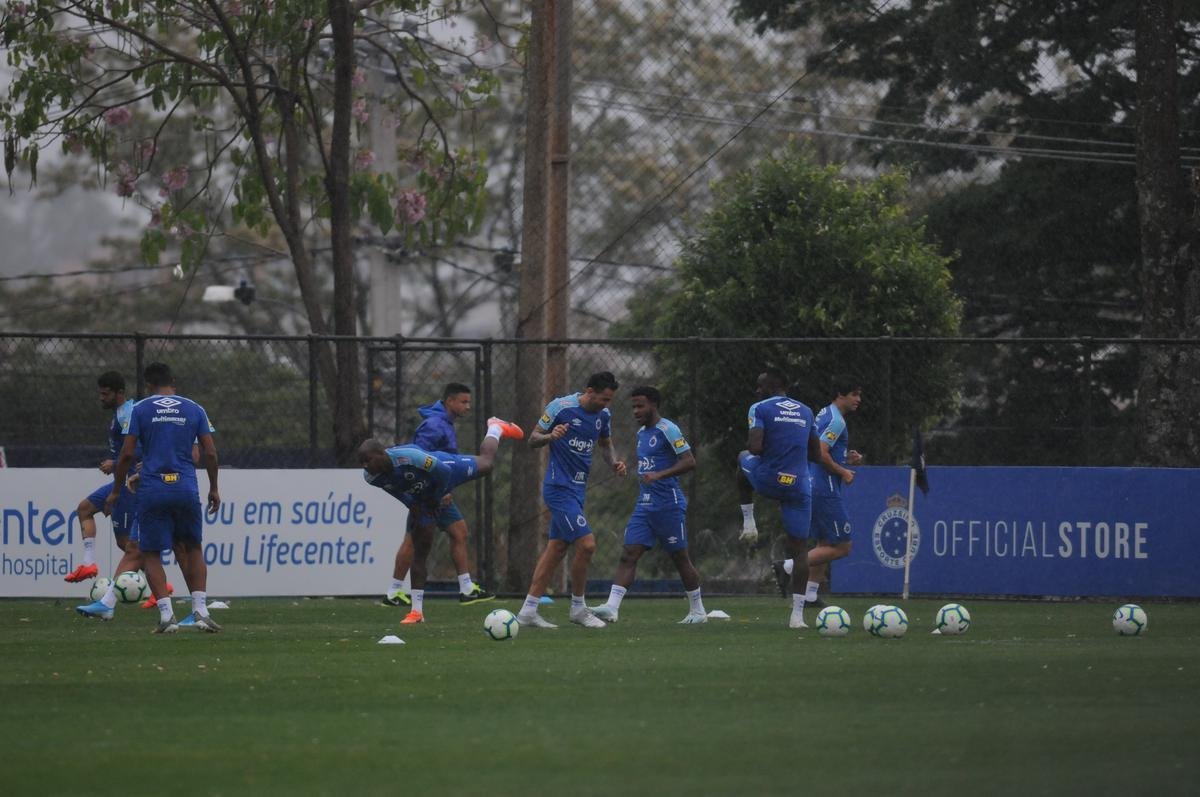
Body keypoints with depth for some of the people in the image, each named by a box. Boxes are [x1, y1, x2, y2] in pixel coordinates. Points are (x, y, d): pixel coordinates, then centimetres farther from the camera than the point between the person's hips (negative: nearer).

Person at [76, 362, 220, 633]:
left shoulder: (140, 409, 3)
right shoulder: (194, 409, 8)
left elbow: (127, 454, -2)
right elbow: (210, 453, 4)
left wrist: (116, 491, 7)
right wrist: (214, 488, 16)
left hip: (152, 490, -2)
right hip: (186, 489, 2)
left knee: (151, 554, 6)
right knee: (193, 549, 17)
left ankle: (166, 614, -7)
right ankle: (200, 611, 6)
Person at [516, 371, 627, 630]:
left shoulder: (603, 415, 5)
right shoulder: (561, 407, -14)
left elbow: (605, 444, 22)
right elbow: (533, 439, -7)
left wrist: (614, 462, 2)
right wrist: (550, 436, -29)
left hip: (578, 489, 8)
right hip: (560, 488, -8)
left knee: (556, 548, 8)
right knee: (586, 544, -13)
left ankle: (528, 610, 13)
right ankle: (578, 609, 2)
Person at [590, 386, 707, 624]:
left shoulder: (667, 430, -11)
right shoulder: (641, 433, 16)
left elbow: (689, 462, -17)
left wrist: (658, 475, -26)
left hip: (668, 504, -8)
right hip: (644, 504, 8)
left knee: (680, 558, 2)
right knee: (629, 555, -6)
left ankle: (698, 611, 16)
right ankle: (611, 607, -16)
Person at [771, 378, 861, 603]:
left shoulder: (825, 415, 17)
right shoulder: (835, 420, -14)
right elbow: (820, 454, -23)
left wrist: (847, 459, 13)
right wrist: (843, 472, -12)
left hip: (814, 489, 10)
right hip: (826, 490, -10)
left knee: (826, 545, 15)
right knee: (842, 546, -6)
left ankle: (809, 596, 14)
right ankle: (788, 567, -9)